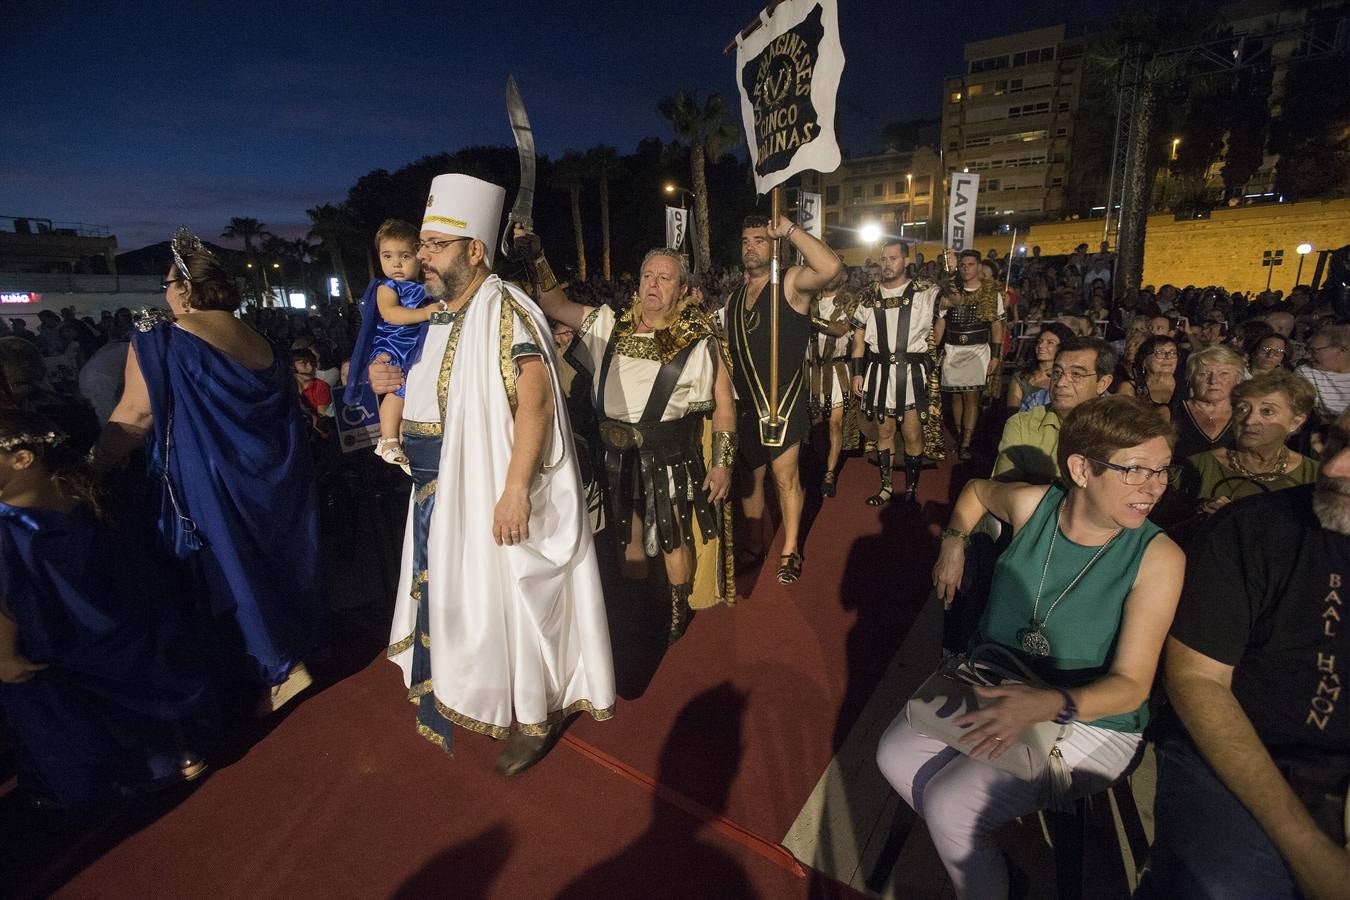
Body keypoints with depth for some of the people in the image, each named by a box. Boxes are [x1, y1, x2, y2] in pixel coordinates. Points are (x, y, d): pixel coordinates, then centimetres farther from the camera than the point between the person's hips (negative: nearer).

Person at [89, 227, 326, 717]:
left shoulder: (160, 338, -11)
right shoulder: (257, 340, 7)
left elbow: (135, 415, -18)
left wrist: (89, 468, -8)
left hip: (215, 487, -6)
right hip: (271, 484, 6)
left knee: (233, 570, 8)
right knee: (275, 562, 17)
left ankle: (281, 671, 16)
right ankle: (296, 651, 31)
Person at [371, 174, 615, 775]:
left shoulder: (502, 310, -16)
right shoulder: (440, 317, 12)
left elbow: (535, 398, -26)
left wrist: (515, 489, -31)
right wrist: (393, 385, 3)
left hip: (493, 498, -9)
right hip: (444, 496, 9)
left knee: (509, 595, 4)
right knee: (459, 596, 20)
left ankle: (533, 715, 26)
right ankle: (475, 695, 43)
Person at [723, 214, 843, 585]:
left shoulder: (791, 283, -6)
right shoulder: (733, 298, 12)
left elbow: (831, 266, -27)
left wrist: (789, 230, -22)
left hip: (783, 399, -5)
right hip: (744, 401, 6)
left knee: (785, 474, -3)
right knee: (751, 475, 14)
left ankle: (790, 551, 16)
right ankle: (754, 546, 31)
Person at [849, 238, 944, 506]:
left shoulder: (926, 292, 0)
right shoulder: (869, 296, 7)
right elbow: (859, 336, 8)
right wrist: (857, 373, 4)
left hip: (913, 373, -2)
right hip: (879, 371, 3)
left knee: (913, 435, 2)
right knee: (884, 431, 12)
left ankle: (911, 490, 19)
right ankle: (886, 486, 26)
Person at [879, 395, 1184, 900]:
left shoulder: (1158, 556, -19)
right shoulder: (1033, 505, -9)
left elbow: (1131, 685, -19)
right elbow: (977, 490, 17)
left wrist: (1044, 706, -35)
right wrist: (953, 542, 6)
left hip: (1089, 714, -4)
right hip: (992, 681, 5)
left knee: (950, 802, -20)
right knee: (897, 756, -7)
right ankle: (971, 851, 18)